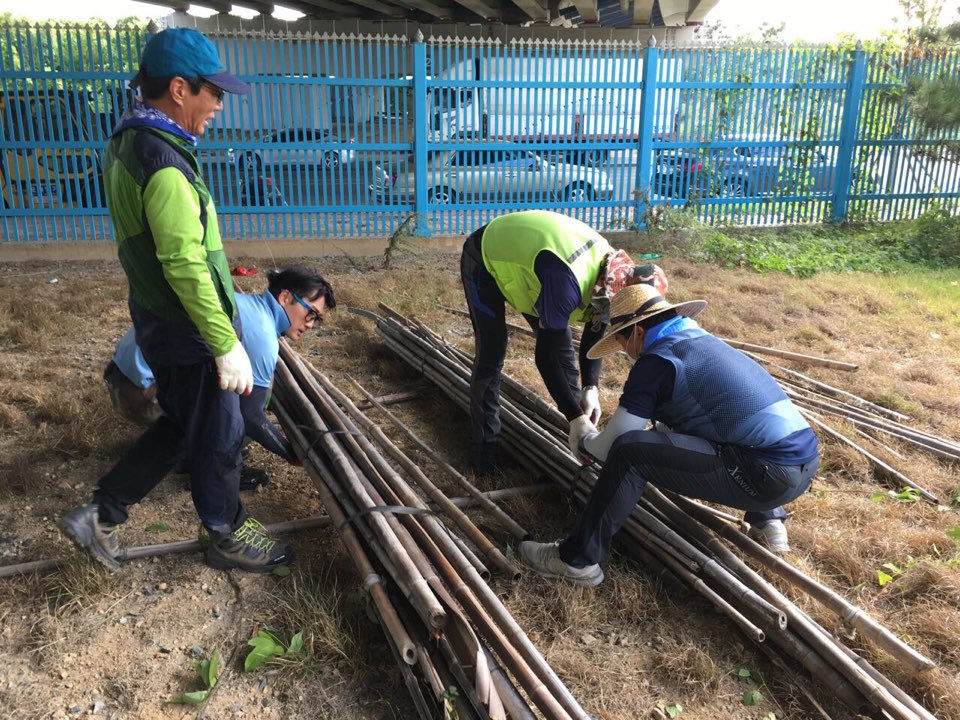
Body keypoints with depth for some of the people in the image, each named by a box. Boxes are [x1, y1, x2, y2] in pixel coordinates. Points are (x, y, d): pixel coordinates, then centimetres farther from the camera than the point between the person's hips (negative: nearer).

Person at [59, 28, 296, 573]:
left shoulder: (128, 143, 7)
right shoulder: (165, 165, -25)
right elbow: (186, 268, -28)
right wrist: (227, 345, -24)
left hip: (160, 322, 9)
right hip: (189, 335, -9)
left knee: (181, 425, 24)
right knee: (219, 436, 9)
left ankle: (101, 516, 31)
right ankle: (229, 537, 30)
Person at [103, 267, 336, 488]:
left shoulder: (243, 302, 11)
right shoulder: (262, 336, -18)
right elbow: (251, 417, -13)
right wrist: (292, 454, 2)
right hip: (142, 393, -9)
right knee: (253, 385, -10)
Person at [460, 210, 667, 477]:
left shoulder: (611, 267, -16)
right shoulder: (568, 280, -43)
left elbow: (594, 332, -3)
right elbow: (545, 353, -36)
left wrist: (591, 388, -15)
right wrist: (575, 417, -33)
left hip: (518, 252, 7)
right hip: (485, 260, -7)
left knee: (562, 342, 3)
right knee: (492, 354, -12)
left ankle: (586, 421, 18)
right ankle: (485, 443, 3)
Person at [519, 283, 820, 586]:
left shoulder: (657, 360, -6)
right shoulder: (704, 342, 19)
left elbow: (610, 446, -2)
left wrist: (585, 441, 20)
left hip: (768, 475, -9)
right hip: (804, 461, 9)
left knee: (629, 451, -15)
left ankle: (577, 559, -4)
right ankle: (767, 520, 27)